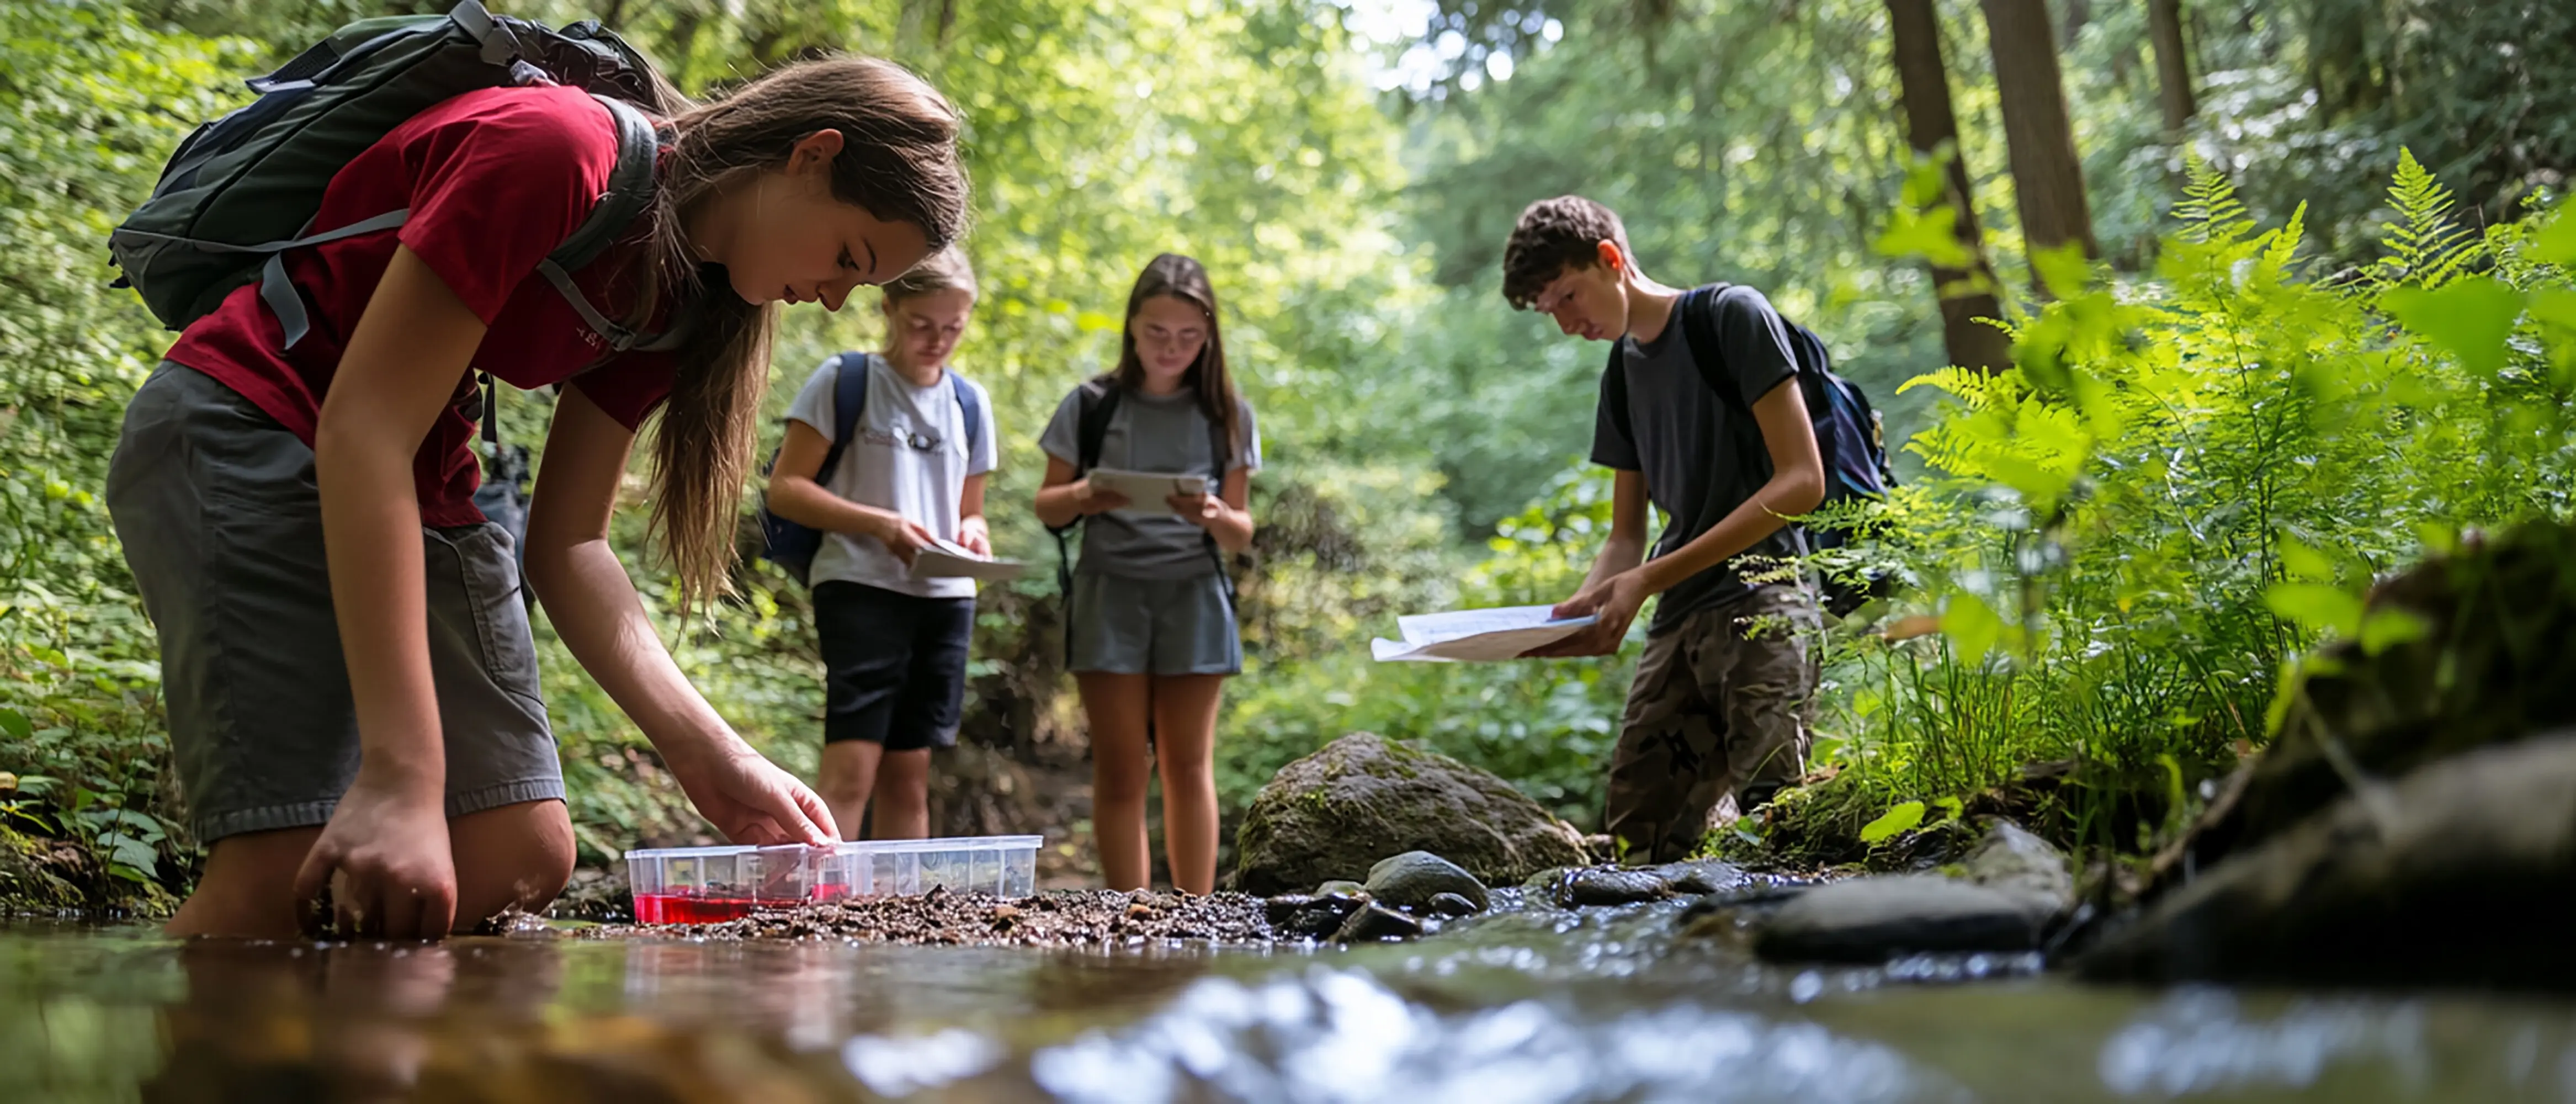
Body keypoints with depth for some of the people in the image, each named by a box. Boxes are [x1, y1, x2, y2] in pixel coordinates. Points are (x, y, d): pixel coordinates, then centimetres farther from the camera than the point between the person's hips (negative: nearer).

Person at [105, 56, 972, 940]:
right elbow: (362, 428, -28)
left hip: (414, 491, 9)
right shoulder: (551, 148, -22)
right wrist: (403, 773, -34)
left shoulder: (676, 295, 6)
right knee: (295, 885, -21)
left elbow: (566, 545, 4)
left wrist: (708, 754, -9)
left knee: (521, 864, -1)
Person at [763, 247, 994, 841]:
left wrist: (972, 535, -3)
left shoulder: (970, 402, 15)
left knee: (909, 775, 8)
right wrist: (879, 524, -16)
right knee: (852, 768, -15)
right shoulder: (844, 381, 0)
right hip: (860, 588, -5)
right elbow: (785, 488, -4)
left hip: (945, 598, 5)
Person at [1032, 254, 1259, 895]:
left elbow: (1241, 537, 7)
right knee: (1120, 770, 0)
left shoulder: (1227, 416, 6)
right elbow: (1047, 507, 9)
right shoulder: (1092, 406, 4)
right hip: (1109, 593, -1)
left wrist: (1215, 517, -16)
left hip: (1193, 595, 1)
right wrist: (1083, 497, -14)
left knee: (1187, 764, 3)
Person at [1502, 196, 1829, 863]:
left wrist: (1652, 579, -14)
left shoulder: (1731, 316, -1)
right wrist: (1581, 609, -2)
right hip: (1677, 629, 7)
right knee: (1636, 838, -3)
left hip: (1762, 607, -7)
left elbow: (1802, 481, -10)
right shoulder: (1621, 373, 20)